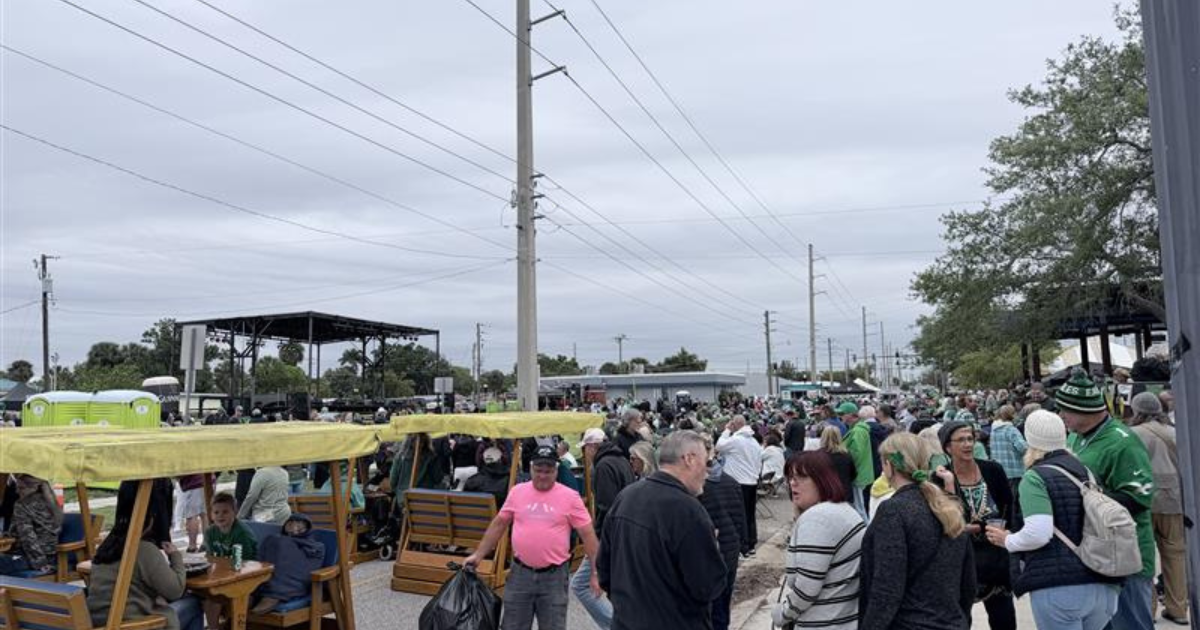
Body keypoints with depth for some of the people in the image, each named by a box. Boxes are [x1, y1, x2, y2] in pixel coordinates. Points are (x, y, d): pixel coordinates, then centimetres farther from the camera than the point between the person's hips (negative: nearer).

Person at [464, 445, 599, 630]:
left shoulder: (570, 496, -6)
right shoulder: (517, 491, 2)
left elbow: (588, 534, -5)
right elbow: (499, 524, 10)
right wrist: (478, 555, 9)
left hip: (554, 576, -2)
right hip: (520, 573, 2)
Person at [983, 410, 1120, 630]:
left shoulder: (1036, 477, -9)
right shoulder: (1086, 471, 13)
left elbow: (1038, 533, -20)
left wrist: (1007, 541, -2)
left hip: (1059, 588, -7)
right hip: (1102, 585, 7)